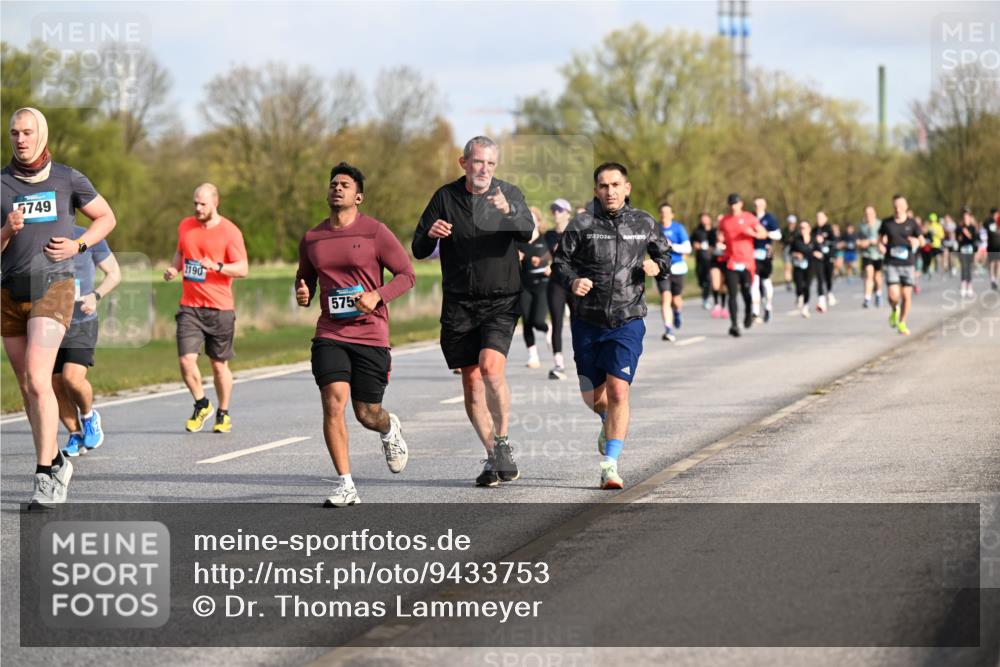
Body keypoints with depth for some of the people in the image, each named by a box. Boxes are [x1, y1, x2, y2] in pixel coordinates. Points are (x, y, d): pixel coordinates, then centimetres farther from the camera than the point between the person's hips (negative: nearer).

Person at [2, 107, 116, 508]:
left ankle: (46, 478, -17)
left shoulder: (68, 180, 0)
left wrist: (78, 246, -3)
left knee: (37, 380, -19)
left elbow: (106, 217, 14)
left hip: (53, 288, -4)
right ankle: (57, 462, 27)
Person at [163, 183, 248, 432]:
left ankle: (223, 414, 24)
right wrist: (173, 268, 4)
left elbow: (243, 269, -8)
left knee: (219, 364, 6)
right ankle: (201, 405, 14)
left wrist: (218, 267, -25)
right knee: (186, 360, -10)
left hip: (220, 308, -3)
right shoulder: (185, 226, 9)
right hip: (189, 306, 3)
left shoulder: (230, 232, -5)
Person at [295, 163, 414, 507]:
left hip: (371, 335, -2)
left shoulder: (375, 232, -3)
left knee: (368, 415, 4)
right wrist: (302, 294, -1)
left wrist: (378, 295, -17)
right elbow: (305, 280, 23)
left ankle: (390, 430, 43)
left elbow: (407, 275, 0)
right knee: (333, 403, -16)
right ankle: (346, 485, -11)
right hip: (329, 334, 2)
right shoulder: (311, 239, 9)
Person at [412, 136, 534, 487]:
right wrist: (431, 234, -20)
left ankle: (503, 442, -4)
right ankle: (493, 457, 15)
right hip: (459, 304, 2)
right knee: (471, 381, 3)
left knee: (491, 367, -21)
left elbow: (527, 231, -20)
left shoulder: (509, 194, 0)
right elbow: (418, 250, 3)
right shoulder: (445, 197, 3)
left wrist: (509, 210, -41)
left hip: (501, 301, -2)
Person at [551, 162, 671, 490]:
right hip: (587, 323, 1)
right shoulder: (582, 225, -4)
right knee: (593, 397, 11)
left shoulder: (644, 223, 4)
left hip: (627, 322, -1)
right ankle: (610, 422, 47)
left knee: (618, 391, -16)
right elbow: (560, 262, -1)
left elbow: (665, 255, 18)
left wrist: (657, 266, -5)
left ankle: (610, 464, -12)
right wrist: (572, 281, -22)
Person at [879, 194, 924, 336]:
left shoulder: (912, 223, -1)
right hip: (891, 264, -1)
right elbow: (881, 238, 14)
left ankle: (902, 323, 21)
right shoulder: (887, 223, 1)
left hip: (908, 264, 1)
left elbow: (922, 241, 3)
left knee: (906, 296, 2)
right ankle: (895, 311, 20)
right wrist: (880, 245, -8)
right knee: (894, 295, -14)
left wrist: (916, 241, -20)